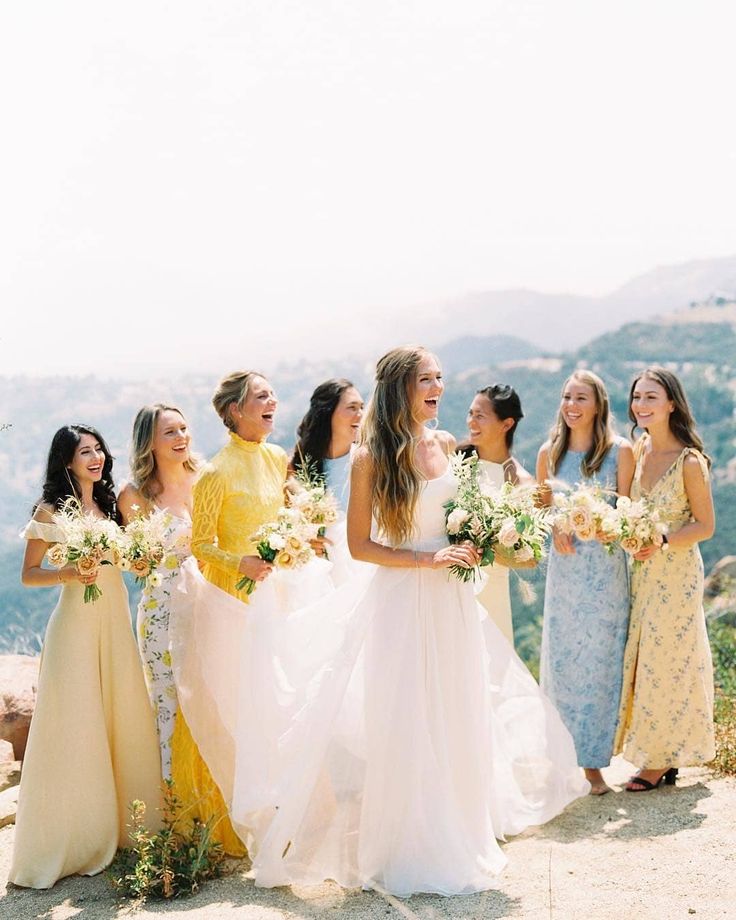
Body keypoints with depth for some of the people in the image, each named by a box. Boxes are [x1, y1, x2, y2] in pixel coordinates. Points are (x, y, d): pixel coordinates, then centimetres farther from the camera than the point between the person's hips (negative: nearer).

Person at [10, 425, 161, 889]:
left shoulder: (111, 503, 10)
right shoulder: (50, 511, -4)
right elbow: (29, 574, -4)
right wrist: (68, 573, -20)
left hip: (117, 619, 5)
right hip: (76, 620, -5)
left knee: (123, 718, 7)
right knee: (76, 727, -2)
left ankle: (120, 826, 20)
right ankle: (74, 839, 8)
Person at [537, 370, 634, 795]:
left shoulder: (620, 450, -4)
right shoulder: (550, 452, 5)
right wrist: (556, 529, -5)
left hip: (606, 568, -3)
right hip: (564, 566, 3)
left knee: (598, 662, 2)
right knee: (561, 660, 5)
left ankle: (593, 763, 10)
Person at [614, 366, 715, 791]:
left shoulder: (690, 461, -15)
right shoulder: (639, 450, 4)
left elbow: (705, 526, -11)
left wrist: (663, 542, -24)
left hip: (677, 573, -7)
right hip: (641, 572, 7)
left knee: (667, 662, 2)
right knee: (642, 659, 10)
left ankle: (662, 760, 14)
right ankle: (661, 756, 21)